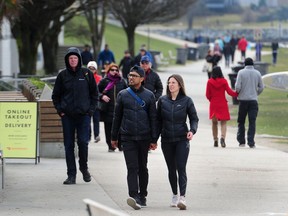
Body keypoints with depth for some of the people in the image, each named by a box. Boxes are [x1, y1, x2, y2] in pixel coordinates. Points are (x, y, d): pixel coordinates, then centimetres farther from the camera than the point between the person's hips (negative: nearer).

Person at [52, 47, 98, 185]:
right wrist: (60, 110, 1)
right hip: (67, 116, 1)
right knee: (69, 145, 1)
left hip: (83, 115, -1)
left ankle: (84, 167, 17)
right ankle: (71, 174, 5)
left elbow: (94, 93, 8)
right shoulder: (63, 75, 5)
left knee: (83, 142, -8)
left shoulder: (87, 74, 3)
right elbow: (56, 95, 12)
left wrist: (91, 110, 0)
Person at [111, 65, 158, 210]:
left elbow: (153, 118, 4)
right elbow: (117, 117, 11)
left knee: (142, 168, 9)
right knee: (132, 168, -11)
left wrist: (154, 140, 0)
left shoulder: (149, 96, 4)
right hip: (127, 137, 0)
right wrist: (114, 137, 11)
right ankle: (134, 197, -21)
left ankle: (142, 197, 20)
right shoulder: (123, 95, 6)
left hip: (144, 138, 0)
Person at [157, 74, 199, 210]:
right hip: (167, 140, 3)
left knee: (181, 168, -12)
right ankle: (174, 195, 24)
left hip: (182, 139, -3)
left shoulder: (186, 101, -2)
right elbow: (158, 120, 9)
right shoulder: (162, 101, 4)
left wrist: (192, 130, -16)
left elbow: (194, 118, 3)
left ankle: (182, 197, -19)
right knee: (171, 169, 11)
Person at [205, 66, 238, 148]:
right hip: (223, 104, -1)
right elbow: (229, 92, -6)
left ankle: (215, 140, 11)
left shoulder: (209, 82, -4)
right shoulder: (224, 81, -5)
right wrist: (237, 93, 12)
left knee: (214, 122, 12)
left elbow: (208, 95, 0)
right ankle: (222, 137, -21)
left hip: (213, 104, 1)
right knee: (223, 123, 2)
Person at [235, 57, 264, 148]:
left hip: (243, 100, -1)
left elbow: (237, 87, -10)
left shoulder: (241, 72, -5)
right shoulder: (257, 73, 3)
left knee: (241, 121, 12)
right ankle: (251, 142, -8)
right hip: (253, 100, 1)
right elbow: (261, 87, 6)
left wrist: (238, 93, 11)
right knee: (252, 122, 0)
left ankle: (241, 141, 13)